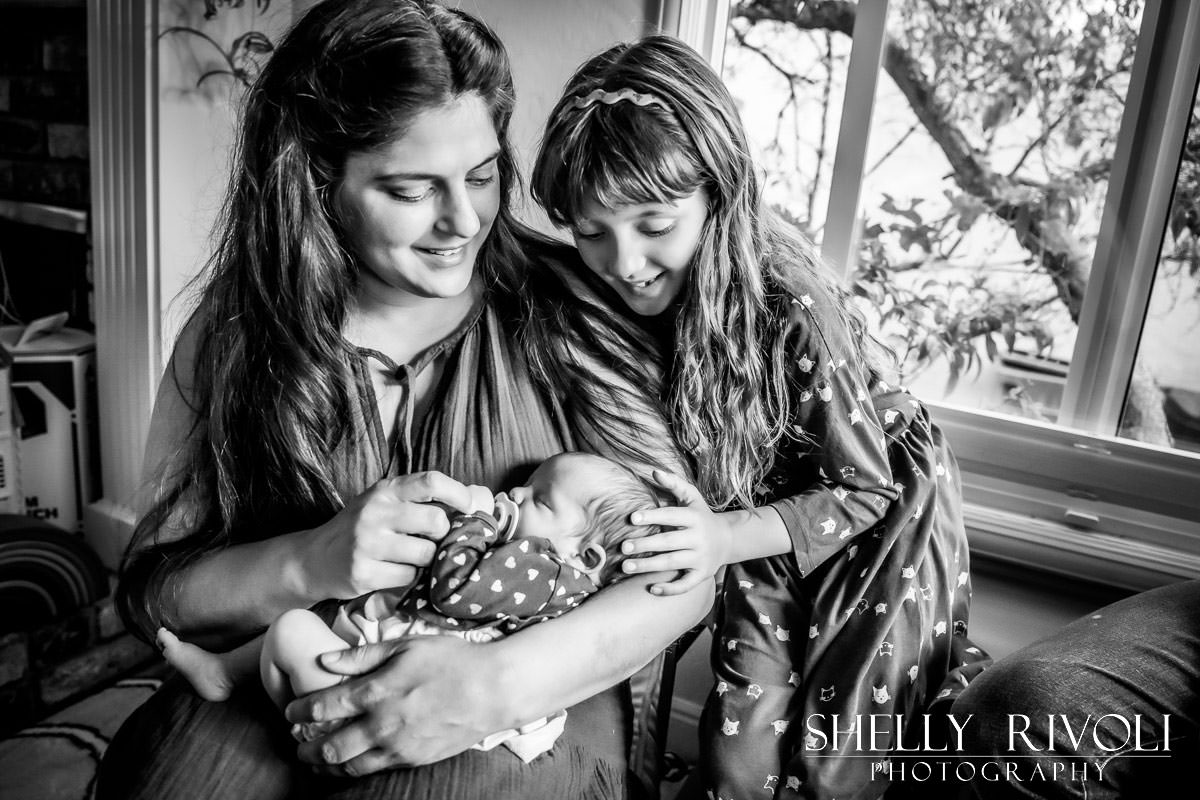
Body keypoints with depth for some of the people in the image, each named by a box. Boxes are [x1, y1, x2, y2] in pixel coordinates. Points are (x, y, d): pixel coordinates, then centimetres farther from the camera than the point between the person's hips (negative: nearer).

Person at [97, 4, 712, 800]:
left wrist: (505, 680, -24)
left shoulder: (568, 311, -7)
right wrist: (305, 565, -19)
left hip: (528, 712, -1)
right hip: (277, 702, 2)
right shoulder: (232, 337, -1)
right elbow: (149, 589, 2)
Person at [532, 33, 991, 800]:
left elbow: (864, 491, -22)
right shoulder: (613, 303, -19)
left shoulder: (793, 308, -33)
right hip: (766, 517, 4)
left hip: (884, 518, -3)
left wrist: (723, 538, -37)